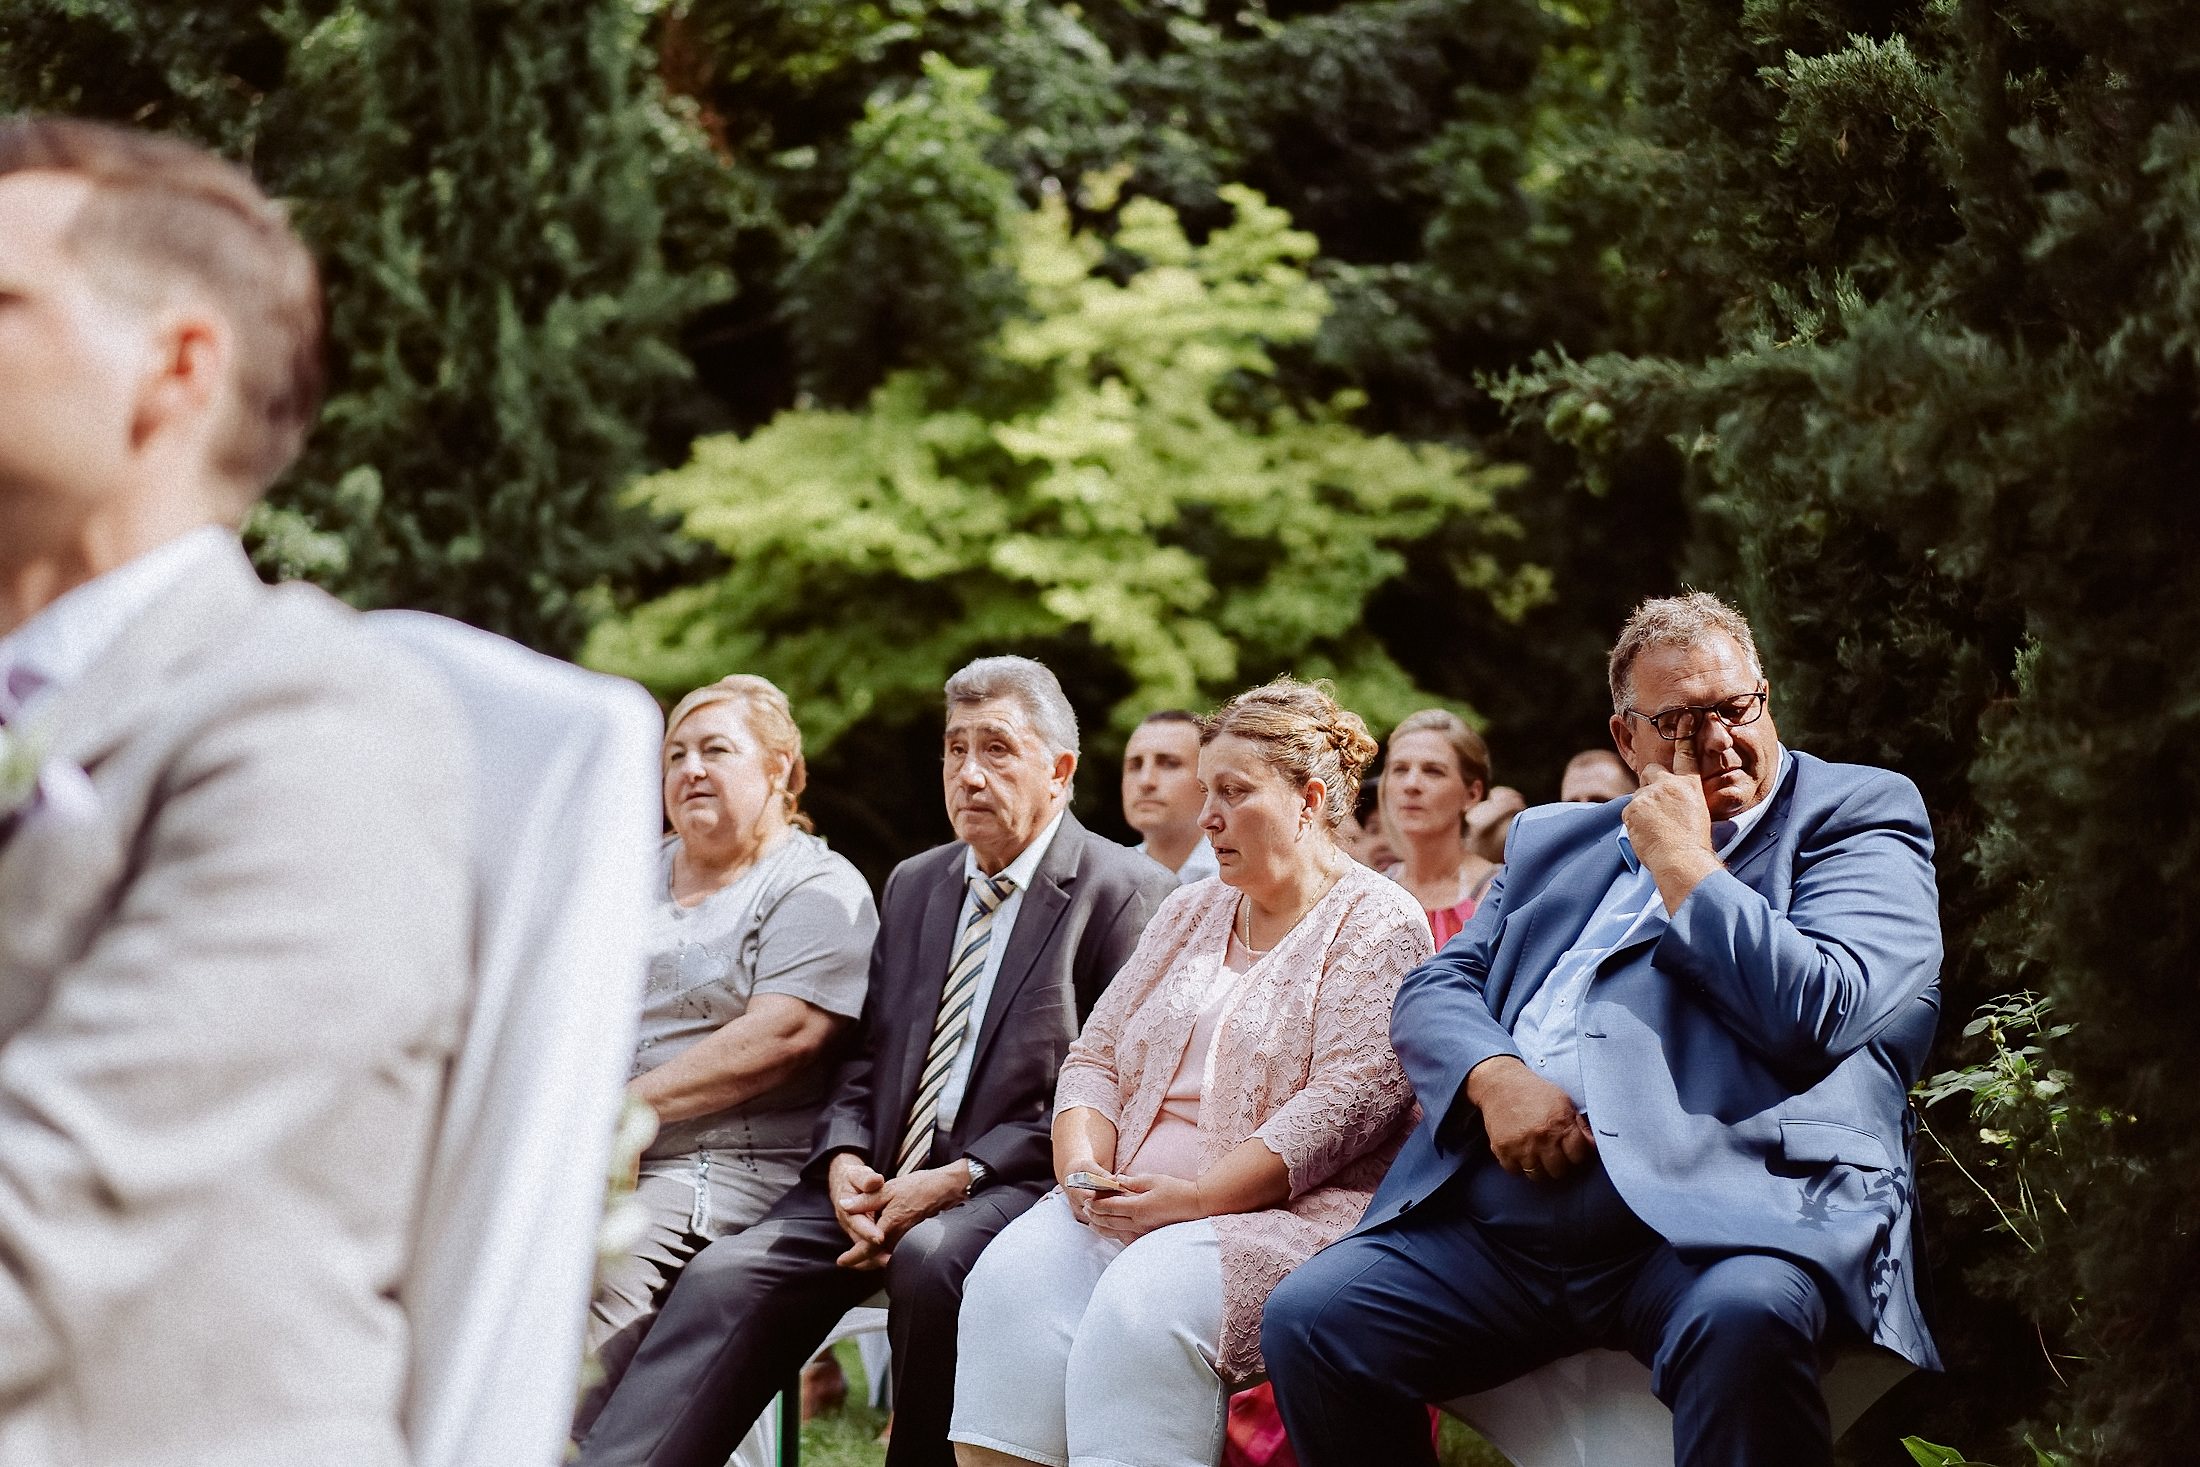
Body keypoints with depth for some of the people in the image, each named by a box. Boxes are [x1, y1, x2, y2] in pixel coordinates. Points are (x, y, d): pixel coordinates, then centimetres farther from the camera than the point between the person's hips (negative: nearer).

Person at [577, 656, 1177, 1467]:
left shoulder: (1127, 893, -2)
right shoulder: (912, 885, 20)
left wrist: (961, 1175, -17)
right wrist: (844, 1159, -3)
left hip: (1011, 1181, -5)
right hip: (878, 1180, 5)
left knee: (932, 1258, -37)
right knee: (726, 1276, -19)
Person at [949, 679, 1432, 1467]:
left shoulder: (1375, 927, -2)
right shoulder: (1189, 914, 21)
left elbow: (1346, 1103, -14)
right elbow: (1096, 1057, 19)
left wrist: (1194, 1195, -20)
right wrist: (1084, 1165, -3)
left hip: (1286, 1214, -6)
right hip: (1126, 1203, 6)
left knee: (1145, 1301, -34)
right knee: (1015, 1271, -23)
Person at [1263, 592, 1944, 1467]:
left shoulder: (1861, 817, 10)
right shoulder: (1554, 840, 27)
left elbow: (1824, 1009, -7)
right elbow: (1433, 992, 18)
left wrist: (1684, 867, 0)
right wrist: (1495, 1075, -4)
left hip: (1720, 1210, -5)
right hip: (1497, 1220, 5)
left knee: (1742, 1321, -39)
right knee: (1306, 1320, -16)